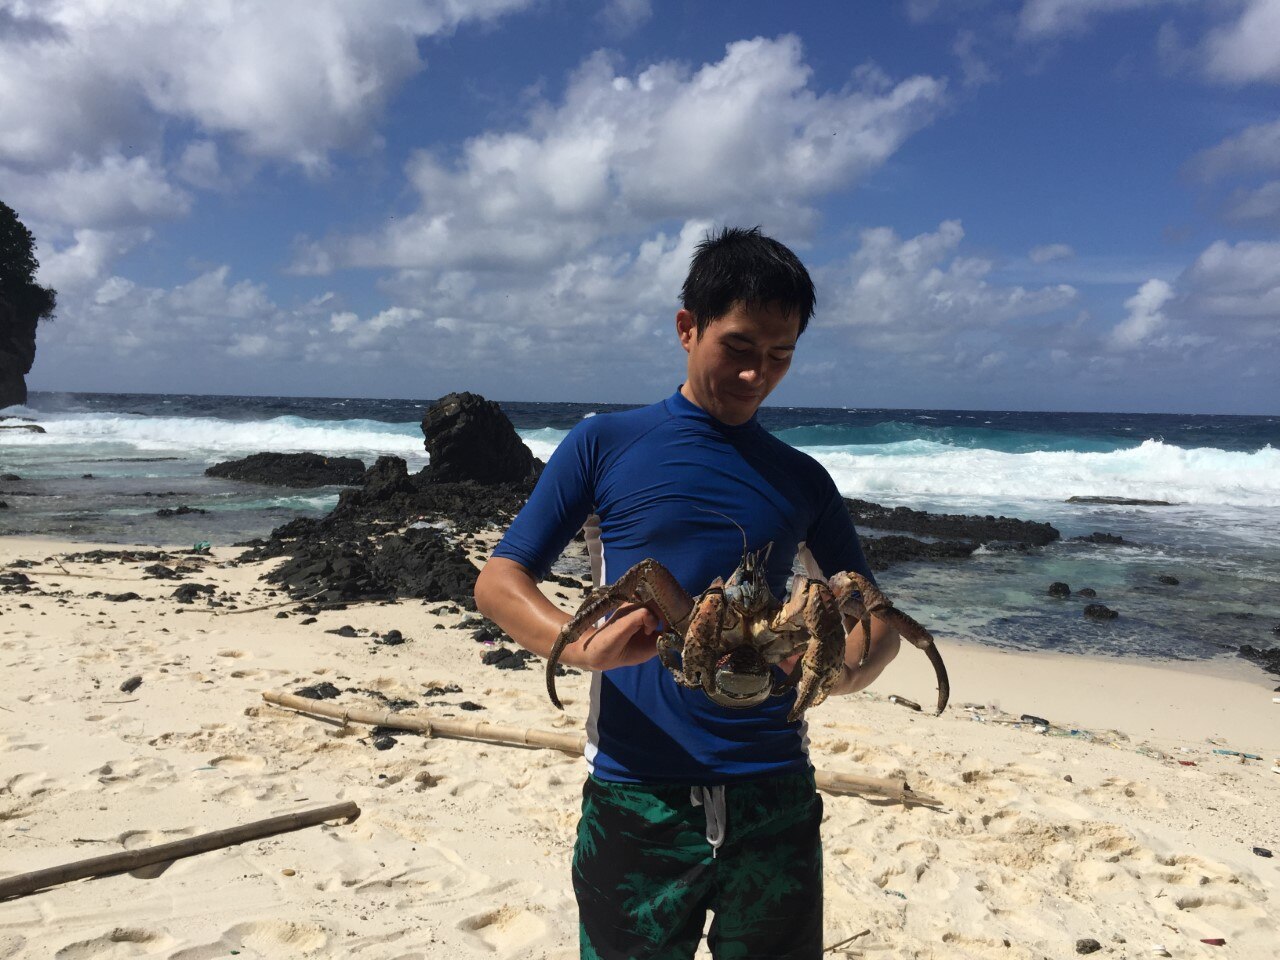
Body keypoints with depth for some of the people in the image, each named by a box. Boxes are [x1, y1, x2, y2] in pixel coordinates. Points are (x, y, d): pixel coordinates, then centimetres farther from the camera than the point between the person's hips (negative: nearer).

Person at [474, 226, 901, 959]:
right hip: (636, 800, -2)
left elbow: (877, 621, 11)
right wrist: (580, 645, -23)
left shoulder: (803, 480, 9)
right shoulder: (605, 446, 1)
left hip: (774, 799, 3)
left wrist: (851, 667, -13)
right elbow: (499, 583, -2)